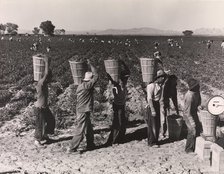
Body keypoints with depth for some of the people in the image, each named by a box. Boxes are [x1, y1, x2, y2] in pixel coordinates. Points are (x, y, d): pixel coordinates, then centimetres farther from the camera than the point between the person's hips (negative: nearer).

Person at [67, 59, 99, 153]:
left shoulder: (81, 85, 8)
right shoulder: (86, 86, -19)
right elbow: (96, 76, -17)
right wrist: (90, 64, -9)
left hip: (80, 110, 10)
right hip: (83, 112, -10)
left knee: (89, 129, 20)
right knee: (80, 131, -2)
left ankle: (90, 145, 32)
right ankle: (72, 148, 5)